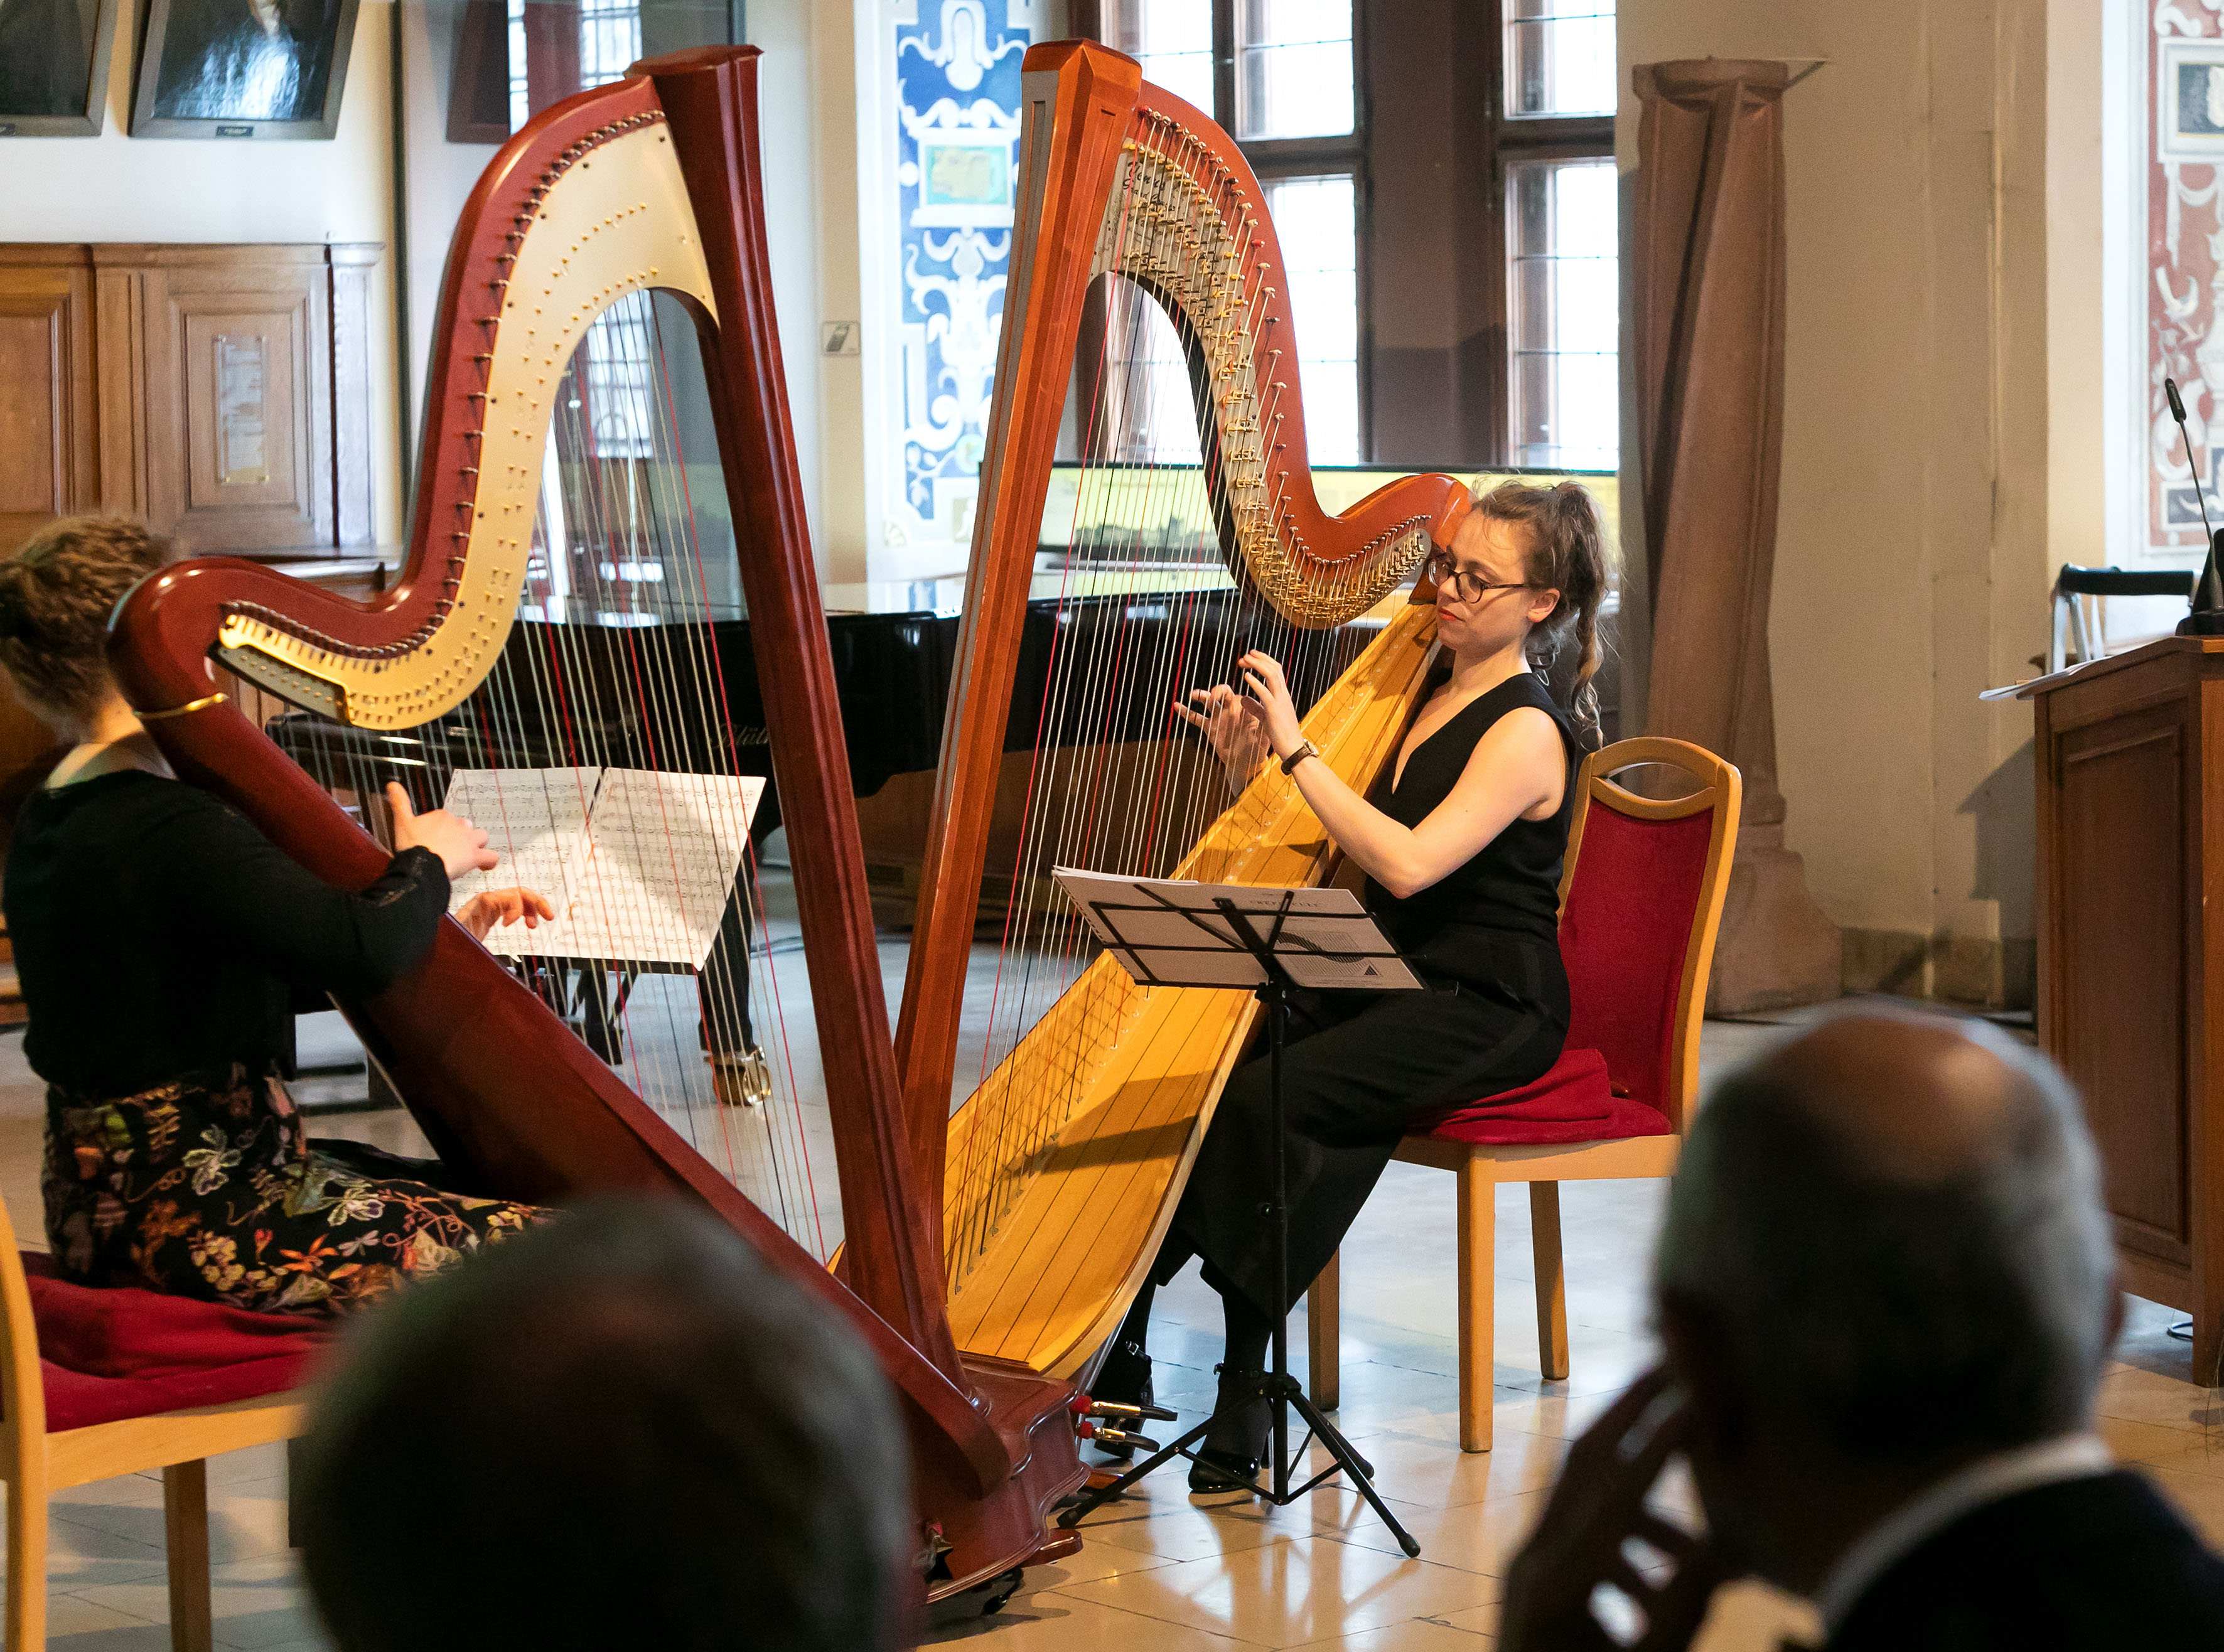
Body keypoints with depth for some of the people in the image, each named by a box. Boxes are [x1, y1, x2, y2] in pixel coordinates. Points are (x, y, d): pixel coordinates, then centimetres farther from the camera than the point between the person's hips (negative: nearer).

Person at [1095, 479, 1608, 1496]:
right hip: (1389, 987, 8)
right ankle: (1116, 1352, -13)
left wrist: (1295, 746, -26)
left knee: (1267, 1096, -28)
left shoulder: (1527, 732, -13)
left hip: (1489, 1010, -8)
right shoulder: (1419, 689, 12)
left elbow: (1407, 862, -28)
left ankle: (1246, 1392, -22)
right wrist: (1246, 762, -3)